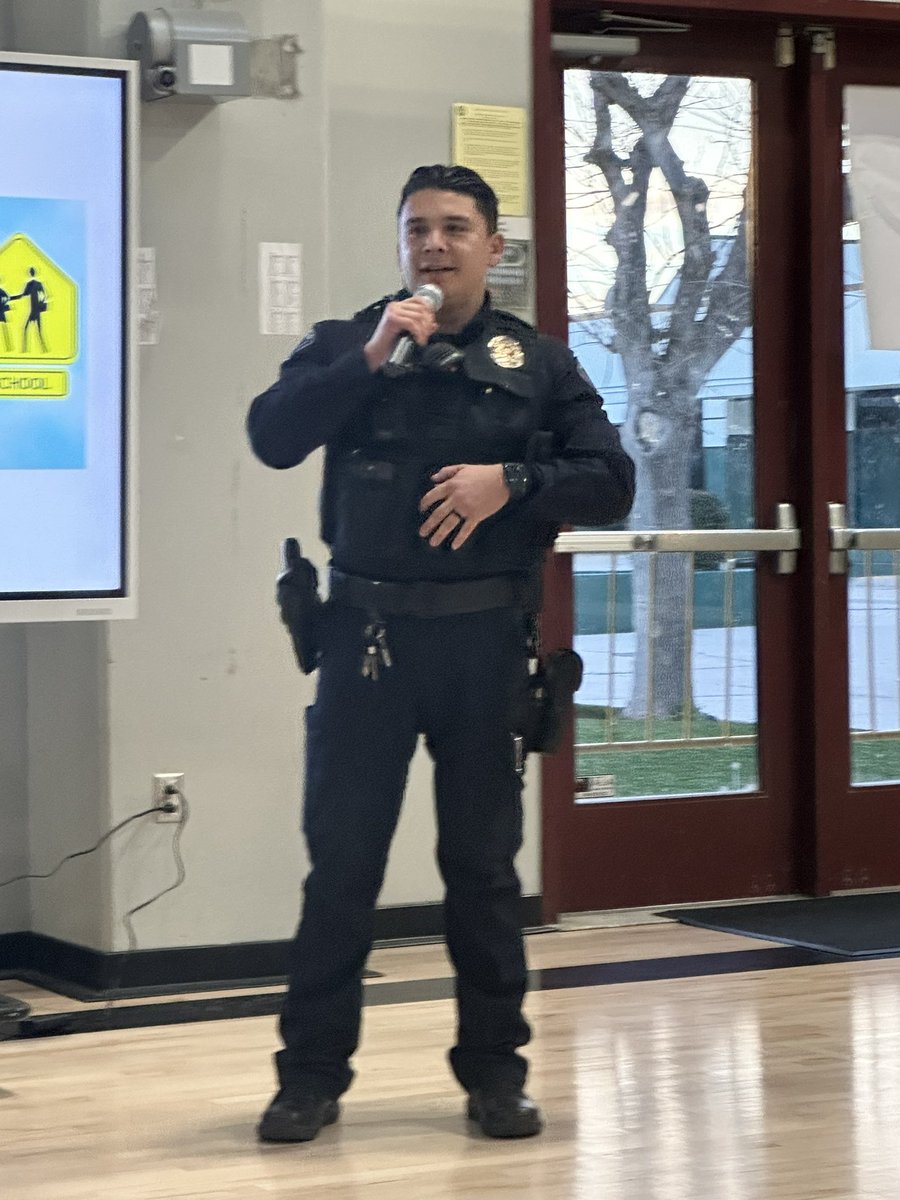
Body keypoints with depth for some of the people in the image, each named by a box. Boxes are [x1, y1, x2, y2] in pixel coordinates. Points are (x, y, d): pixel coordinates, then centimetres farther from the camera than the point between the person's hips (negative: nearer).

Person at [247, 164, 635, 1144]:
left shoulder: (537, 363, 8)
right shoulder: (343, 346, 6)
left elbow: (610, 481, 2)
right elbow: (272, 437, -9)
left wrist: (510, 481, -13)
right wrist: (373, 357, -16)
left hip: (483, 639, 1)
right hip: (367, 632, 0)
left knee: (483, 860, 8)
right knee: (341, 858, 1)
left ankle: (494, 1071, 17)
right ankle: (312, 1075, 8)